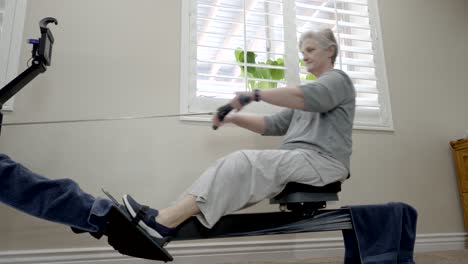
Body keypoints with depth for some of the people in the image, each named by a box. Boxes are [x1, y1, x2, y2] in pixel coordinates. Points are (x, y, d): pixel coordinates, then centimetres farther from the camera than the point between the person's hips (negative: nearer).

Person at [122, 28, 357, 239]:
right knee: (236, 166, -16)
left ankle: (165, 222, -33)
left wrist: (255, 94, -25)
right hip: (297, 159, 7)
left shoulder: (338, 80, 4)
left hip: (322, 161, -7)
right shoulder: (314, 89, 29)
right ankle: (167, 220, -28)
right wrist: (234, 118, 4)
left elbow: (305, 96, -22)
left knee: (246, 163, -28)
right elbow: (274, 125, 17)